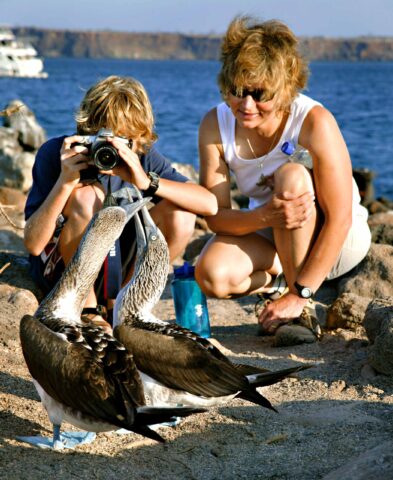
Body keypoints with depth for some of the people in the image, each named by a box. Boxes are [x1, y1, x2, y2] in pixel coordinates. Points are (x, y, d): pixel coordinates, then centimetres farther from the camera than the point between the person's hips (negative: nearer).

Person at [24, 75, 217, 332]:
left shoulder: (142, 158, -10)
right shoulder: (55, 153, -18)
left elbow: (209, 204, -22)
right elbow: (33, 244, -24)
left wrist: (146, 181, -35)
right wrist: (65, 182, -35)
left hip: (119, 270, 3)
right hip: (59, 270, -3)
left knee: (180, 215, -19)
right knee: (87, 196, -30)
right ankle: (86, 310, -15)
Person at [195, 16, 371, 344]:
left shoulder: (315, 123, -27)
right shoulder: (215, 125, -15)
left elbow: (339, 218, -26)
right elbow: (216, 216, -16)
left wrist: (300, 295, -28)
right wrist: (266, 216, -38)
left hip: (339, 239, -3)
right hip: (270, 238, 3)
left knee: (291, 176, -34)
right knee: (212, 275, -27)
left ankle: (302, 307, -20)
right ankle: (285, 276, 4)